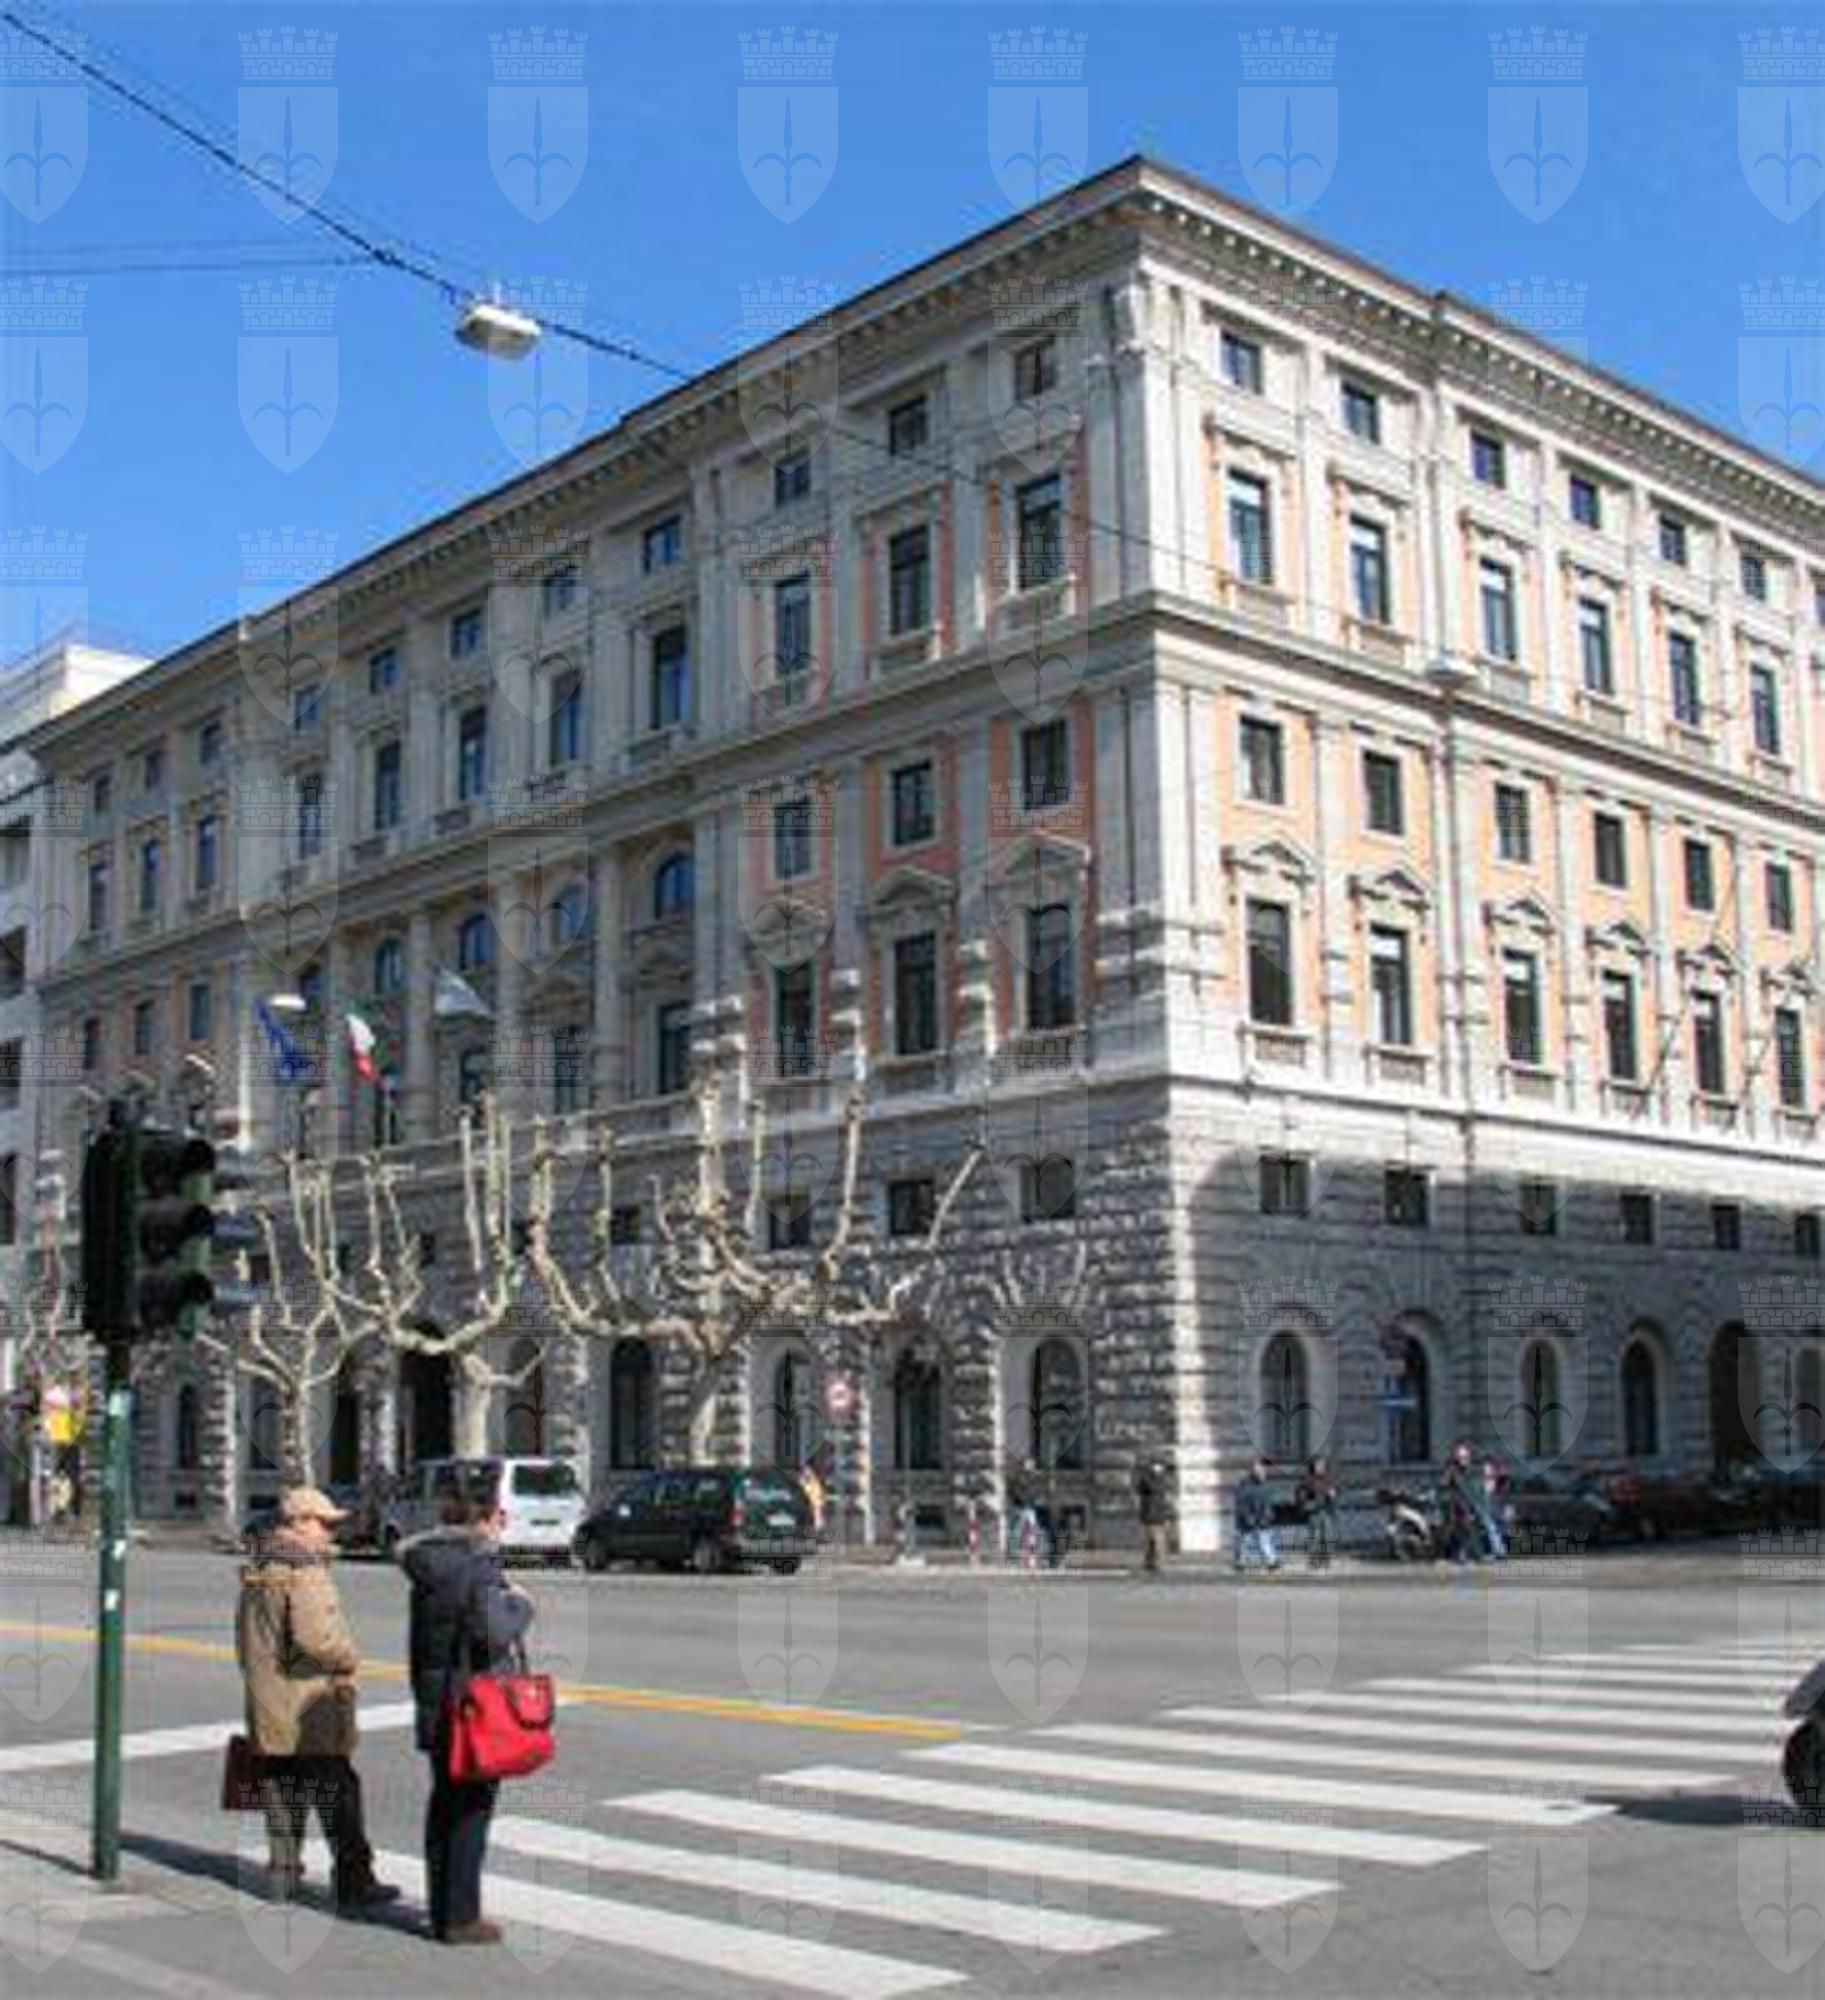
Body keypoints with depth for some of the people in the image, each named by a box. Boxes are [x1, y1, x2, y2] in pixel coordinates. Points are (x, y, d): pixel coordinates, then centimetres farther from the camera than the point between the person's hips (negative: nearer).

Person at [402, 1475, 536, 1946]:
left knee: (443, 1803, 16)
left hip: (435, 1703, 8)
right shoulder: (480, 1565, -16)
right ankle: (461, 1918, 5)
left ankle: (441, 1911, 23)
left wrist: (423, 1695, 19)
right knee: (471, 1809, 0)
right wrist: (519, 1605, -8)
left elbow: (420, 1639, 14)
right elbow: (494, 1632, -26)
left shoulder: (426, 1566, 9)